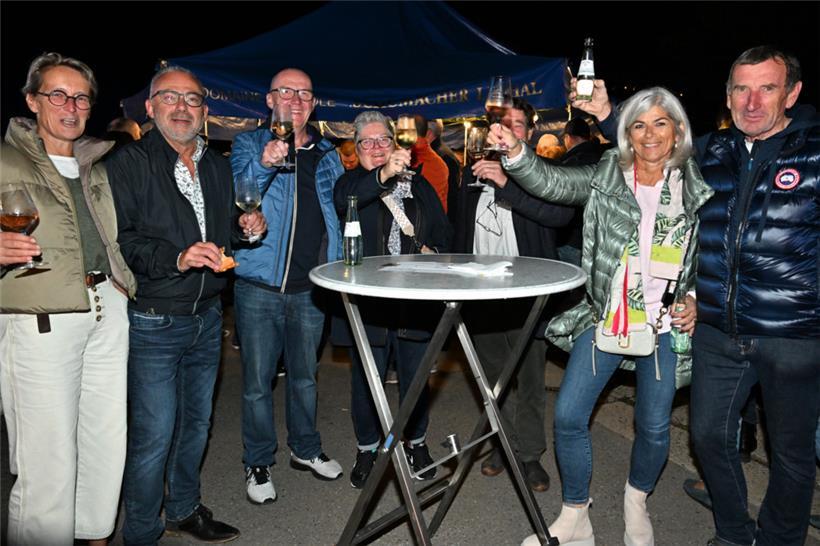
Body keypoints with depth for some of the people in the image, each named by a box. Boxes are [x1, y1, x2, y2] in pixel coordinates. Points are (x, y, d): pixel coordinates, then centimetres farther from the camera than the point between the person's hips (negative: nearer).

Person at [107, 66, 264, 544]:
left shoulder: (219, 166, 13)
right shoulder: (129, 163, -6)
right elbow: (119, 240, -16)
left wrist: (245, 224, 3)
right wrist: (177, 258, -28)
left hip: (207, 317, 6)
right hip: (153, 321, -6)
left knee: (197, 421, 17)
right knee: (154, 433, -1)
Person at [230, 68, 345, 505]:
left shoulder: (326, 153, 10)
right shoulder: (249, 144, 0)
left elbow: (341, 210, 17)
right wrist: (264, 164, -32)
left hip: (311, 286, 3)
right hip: (260, 284, -3)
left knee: (305, 375, 17)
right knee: (257, 380, 5)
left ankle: (306, 449, 36)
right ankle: (258, 463, 24)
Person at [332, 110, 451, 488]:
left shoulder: (419, 185, 12)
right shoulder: (351, 182, 1)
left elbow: (443, 231, 15)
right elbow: (344, 201, -25)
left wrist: (433, 250, -6)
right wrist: (382, 175, -38)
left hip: (415, 299, 3)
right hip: (368, 301, -2)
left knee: (415, 378, 14)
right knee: (366, 381, 9)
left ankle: (416, 442, 36)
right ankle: (366, 450, 29)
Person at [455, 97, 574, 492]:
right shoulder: (473, 175, 11)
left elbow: (562, 213, -22)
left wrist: (507, 184, -28)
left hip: (526, 293, -4)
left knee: (529, 378, 4)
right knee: (494, 375, 15)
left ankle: (530, 455, 19)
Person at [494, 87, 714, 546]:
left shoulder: (697, 186, 3)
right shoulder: (605, 177, 2)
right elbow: (551, 183, -11)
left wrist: (697, 298, -2)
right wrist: (516, 152, -27)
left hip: (665, 325, 0)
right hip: (604, 318, 0)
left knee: (654, 426, 10)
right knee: (569, 416, -2)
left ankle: (637, 503, 41)